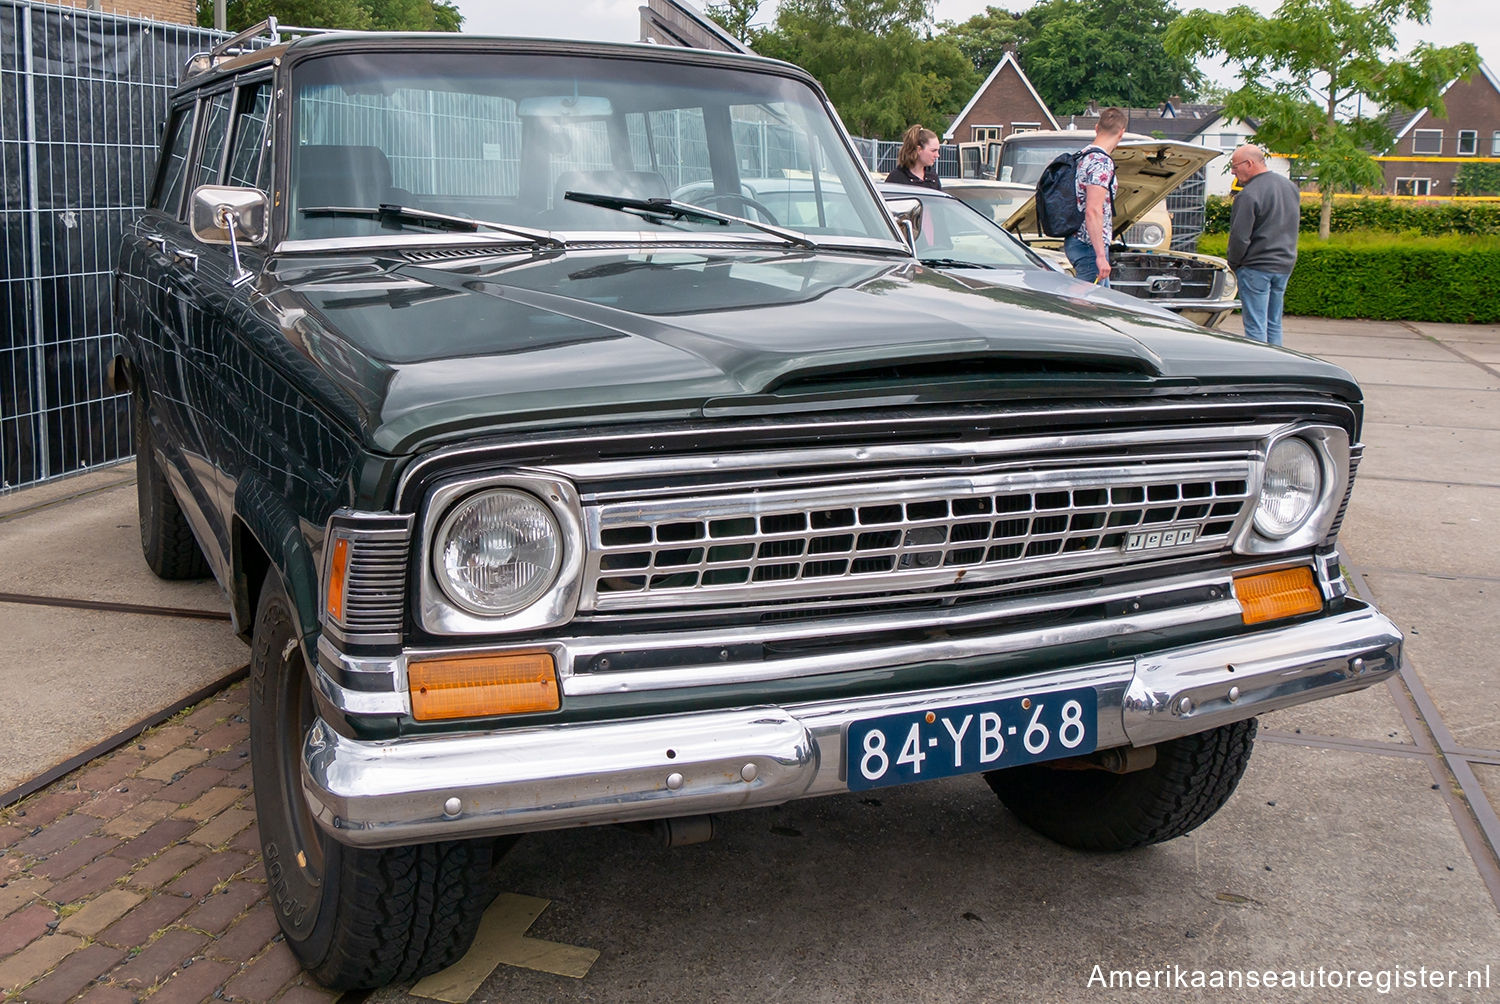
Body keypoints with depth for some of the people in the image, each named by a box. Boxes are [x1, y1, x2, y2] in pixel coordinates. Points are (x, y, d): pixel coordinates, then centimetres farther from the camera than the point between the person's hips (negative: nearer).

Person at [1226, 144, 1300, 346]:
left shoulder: (1249, 195, -17)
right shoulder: (1291, 187, 11)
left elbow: (1240, 238, -18)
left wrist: (1232, 264, -3)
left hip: (1256, 267, -8)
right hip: (1285, 265, 8)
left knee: (1256, 327, -4)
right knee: (1274, 324, 14)